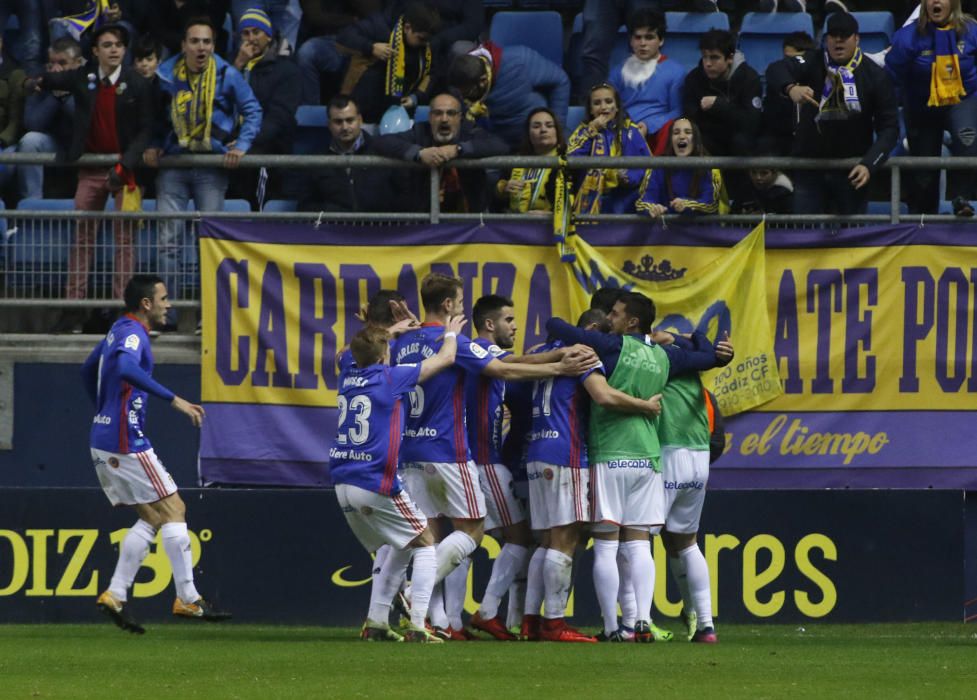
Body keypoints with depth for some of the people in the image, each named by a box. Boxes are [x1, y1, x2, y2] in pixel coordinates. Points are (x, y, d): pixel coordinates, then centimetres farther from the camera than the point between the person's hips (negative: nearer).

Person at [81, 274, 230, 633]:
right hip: (125, 443, -10)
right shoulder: (132, 334, -14)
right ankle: (187, 599, -3)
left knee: (151, 518, 13)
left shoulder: (118, 331, 16)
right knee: (173, 510, -4)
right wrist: (173, 399, -36)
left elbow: (88, 370, 30)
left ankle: (115, 596, 6)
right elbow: (125, 368, -36)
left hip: (103, 441, 10)